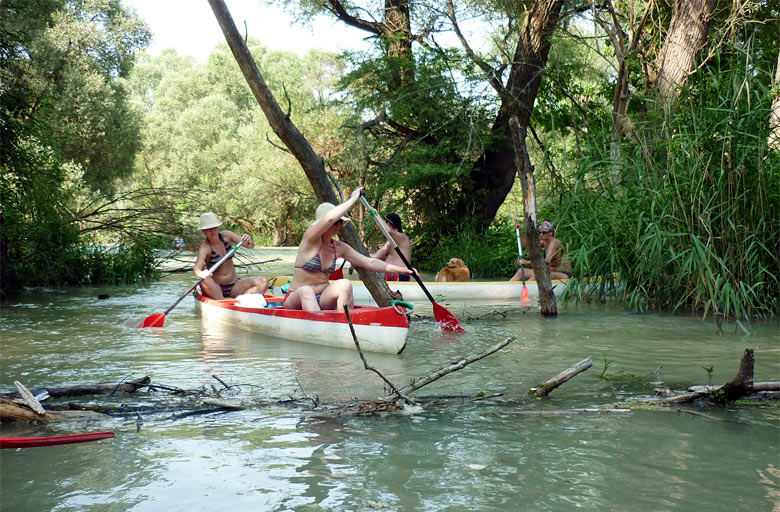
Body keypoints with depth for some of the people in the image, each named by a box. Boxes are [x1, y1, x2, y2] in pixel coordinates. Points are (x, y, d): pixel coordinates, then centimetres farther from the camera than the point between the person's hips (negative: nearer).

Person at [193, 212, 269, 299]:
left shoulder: (225, 235, -2)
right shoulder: (205, 247, -15)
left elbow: (251, 246, -1)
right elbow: (196, 269, -31)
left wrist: (248, 240, -25)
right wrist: (202, 274, -54)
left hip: (234, 286, 4)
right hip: (215, 289, -4)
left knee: (263, 282, -18)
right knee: (205, 281, -38)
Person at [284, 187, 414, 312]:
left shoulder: (340, 248, 6)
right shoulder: (309, 239, -11)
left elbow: (370, 262, 8)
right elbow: (329, 218, -30)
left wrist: (401, 269, 0)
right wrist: (353, 199, -21)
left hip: (323, 300, 5)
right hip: (296, 299, -5)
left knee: (344, 284, -25)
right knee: (306, 291, -39)